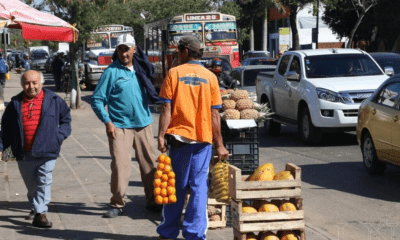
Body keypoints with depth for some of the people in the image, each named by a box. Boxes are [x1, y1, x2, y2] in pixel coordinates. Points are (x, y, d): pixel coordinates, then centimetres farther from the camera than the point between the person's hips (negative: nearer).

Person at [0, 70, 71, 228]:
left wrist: (59, 136, -1)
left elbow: (66, 119, 13)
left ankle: (40, 213, -11)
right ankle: (35, 207, 33)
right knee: (31, 185, 12)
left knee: (44, 182, -9)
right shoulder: (15, 104, 7)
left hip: (46, 152, -2)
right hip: (24, 154, 2)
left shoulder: (54, 101, 3)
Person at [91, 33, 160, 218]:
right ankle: (117, 204, 2)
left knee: (149, 164, 8)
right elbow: (97, 100, -5)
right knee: (120, 166, -9)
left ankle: (152, 201, 20)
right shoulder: (112, 71, -5)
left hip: (143, 125, 5)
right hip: (119, 127, -5)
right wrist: (107, 122, -14)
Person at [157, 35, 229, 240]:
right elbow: (214, 114, 2)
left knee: (177, 185, 8)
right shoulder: (210, 77, 3)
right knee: (199, 187, 4)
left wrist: (161, 136, -6)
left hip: (179, 136, -1)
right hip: (203, 138, 1)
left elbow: (166, 109, -7)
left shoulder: (174, 74, -2)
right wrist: (219, 145, 6)